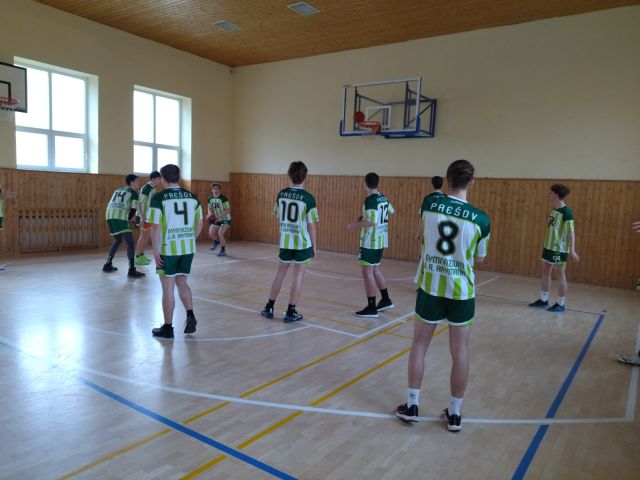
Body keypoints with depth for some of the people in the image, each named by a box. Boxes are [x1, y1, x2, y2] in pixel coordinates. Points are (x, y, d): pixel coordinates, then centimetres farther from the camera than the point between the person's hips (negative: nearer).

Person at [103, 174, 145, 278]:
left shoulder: (117, 191, 29)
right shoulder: (133, 193, 10)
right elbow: (133, 209, 0)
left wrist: (128, 219, 27)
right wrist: (129, 219, 19)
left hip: (110, 216, 7)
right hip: (120, 218, -7)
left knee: (118, 240, 26)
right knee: (130, 243, -5)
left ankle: (108, 265, 29)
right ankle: (131, 270, -14)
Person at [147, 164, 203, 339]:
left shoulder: (158, 198, -10)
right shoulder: (192, 197, 5)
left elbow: (156, 227, -14)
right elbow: (199, 224, 9)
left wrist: (155, 250, -8)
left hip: (168, 249, -4)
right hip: (188, 249, 4)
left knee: (168, 288, 6)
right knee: (182, 283, 22)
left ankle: (167, 328, 16)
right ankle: (190, 316, 10)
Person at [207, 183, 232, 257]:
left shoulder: (223, 199, -22)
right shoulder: (210, 199, -3)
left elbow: (228, 210, -23)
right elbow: (210, 208, 12)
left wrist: (219, 216, -33)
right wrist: (209, 214, -10)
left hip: (225, 219, -6)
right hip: (217, 219, 6)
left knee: (220, 233, -20)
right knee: (211, 234, 4)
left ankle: (223, 250, -3)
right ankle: (217, 241, 40)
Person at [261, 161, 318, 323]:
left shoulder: (281, 194, 1)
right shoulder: (308, 198, -12)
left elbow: (278, 219, 9)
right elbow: (311, 225, -9)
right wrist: (314, 246, 1)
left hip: (284, 242, 4)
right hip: (303, 243, -4)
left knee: (280, 274, 15)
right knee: (298, 276, 6)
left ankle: (269, 308, 23)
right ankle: (291, 312, 11)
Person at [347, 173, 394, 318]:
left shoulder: (370, 199, -17)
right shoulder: (383, 198, 10)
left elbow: (371, 222, -27)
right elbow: (391, 211, 29)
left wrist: (355, 225, -14)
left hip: (370, 241, -9)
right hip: (381, 240, 9)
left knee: (367, 272, -3)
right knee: (375, 269, 21)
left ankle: (371, 308, 2)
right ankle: (385, 300, 30)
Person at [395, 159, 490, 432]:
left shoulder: (429, 204, -7)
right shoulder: (480, 219, -9)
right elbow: (480, 259, 5)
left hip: (430, 287, 1)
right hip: (462, 292, 0)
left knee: (419, 345, 15)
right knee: (460, 352, 11)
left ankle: (412, 405, 23)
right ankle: (455, 414, 23)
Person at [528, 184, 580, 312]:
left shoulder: (566, 211, -16)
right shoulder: (554, 209, 9)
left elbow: (571, 231, -19)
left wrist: (572, 250, -24)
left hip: (560, 248, -9)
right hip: (549, 246, 9)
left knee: (560, 275, 1)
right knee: (545, 272, 13)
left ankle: (560, 304, 10)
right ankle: (543, 300, 24)